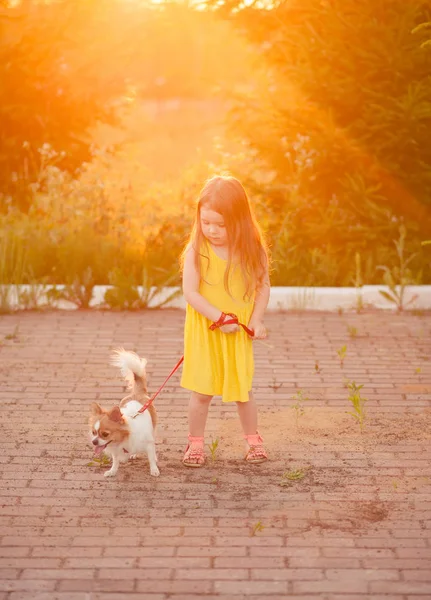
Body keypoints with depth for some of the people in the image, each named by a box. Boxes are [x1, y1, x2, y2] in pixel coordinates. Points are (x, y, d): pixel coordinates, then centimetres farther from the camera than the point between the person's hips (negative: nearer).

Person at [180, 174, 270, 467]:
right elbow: (190, 292, -16)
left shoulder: (252, 251, -7)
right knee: (202, 391, 3)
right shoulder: (196, 251, -13)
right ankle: (196, 443, 18)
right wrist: (219, 317, -22)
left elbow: (263, 286, 2)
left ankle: (253, 440, 28)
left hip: (239, 334, 1)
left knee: (243, 389, 11)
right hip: (204, 333, -1)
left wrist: (256, 319, -10)